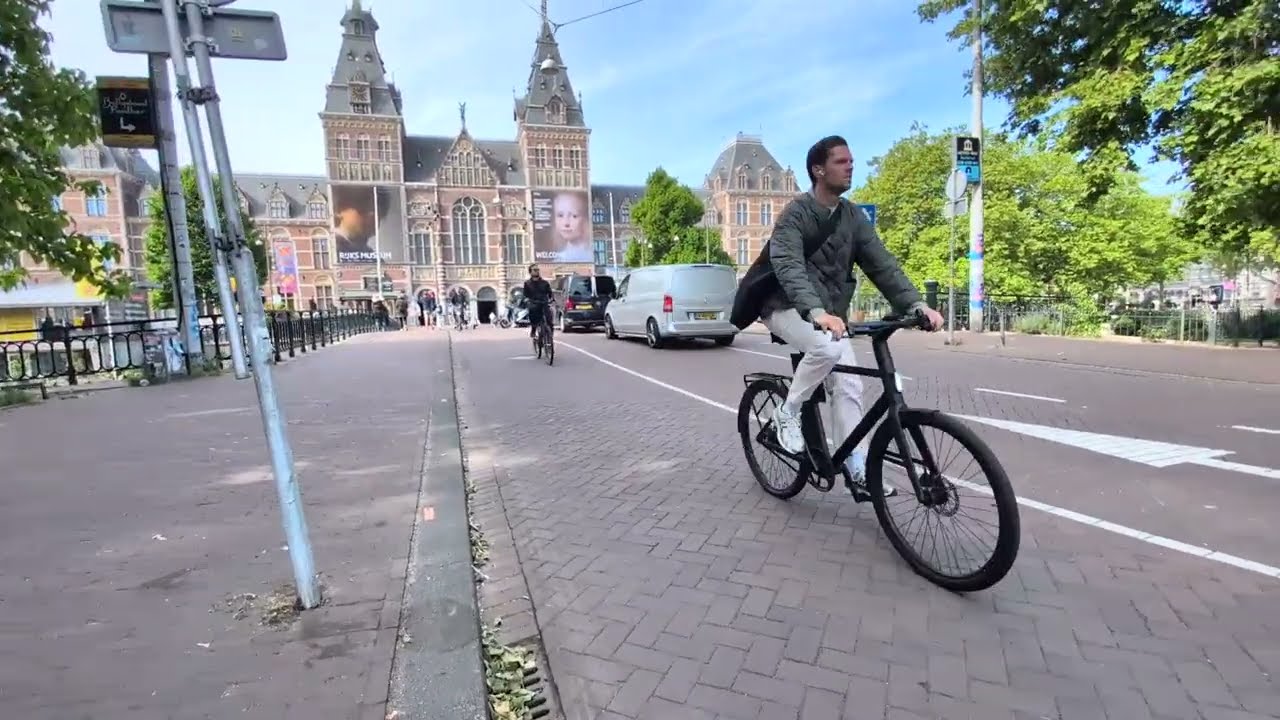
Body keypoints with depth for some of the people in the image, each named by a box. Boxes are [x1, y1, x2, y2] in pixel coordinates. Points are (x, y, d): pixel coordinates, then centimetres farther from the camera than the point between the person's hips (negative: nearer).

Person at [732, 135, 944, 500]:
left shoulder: (853, 217, 4)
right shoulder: (796, 213, -15)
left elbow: (882, 264, -2)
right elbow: (788, 267, -30)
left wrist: (916, 304, -18)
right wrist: (817, 312, -47)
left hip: (828, 312, 6)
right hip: (787, 307, -6)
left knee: (849, 387, -3)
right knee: (827, 348, -34)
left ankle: (858, 472, 6)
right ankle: (787, 413, -10)